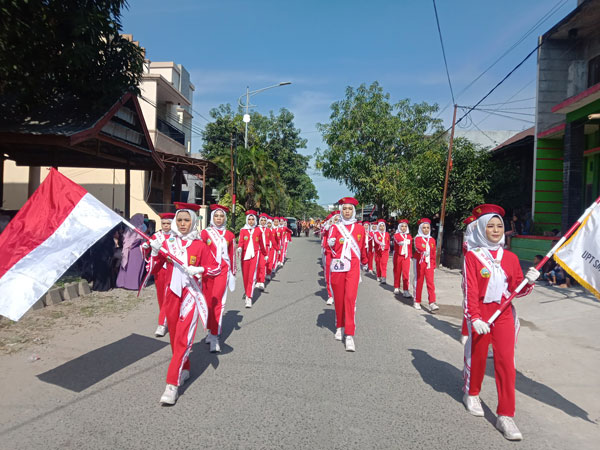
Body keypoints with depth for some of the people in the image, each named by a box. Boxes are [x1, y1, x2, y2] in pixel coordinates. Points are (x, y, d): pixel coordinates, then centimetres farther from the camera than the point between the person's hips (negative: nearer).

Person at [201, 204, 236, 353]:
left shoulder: (229, 235, 7)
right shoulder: (205, 233, 3)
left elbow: (232, 255, 13)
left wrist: (233, 273, 14)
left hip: (223, 271, -1)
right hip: (207, 271, 1)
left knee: (217, 302, -10)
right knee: (208, 302, 7)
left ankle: (214, 338, -7)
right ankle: (211, 331, 27)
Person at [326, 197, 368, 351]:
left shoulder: (360, 229, 8)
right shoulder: (335, 227, 5)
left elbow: (362, 248, 20)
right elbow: (329, 245, -4)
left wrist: (364, 262, 28)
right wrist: (331, 242, -22)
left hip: (353, 267, 0)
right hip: (337, 266, 1)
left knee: (350, 298, -11)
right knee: (338, 298, 9)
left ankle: (349, 336, -9)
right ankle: (340, 327, 30)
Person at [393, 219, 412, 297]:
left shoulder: (409, 236, 9)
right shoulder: (396, 235, -3)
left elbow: (410, 247, 14)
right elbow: (398, 240, -26)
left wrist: (410, 256, 10)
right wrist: (405, 241, -45)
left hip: (406, 256, 2)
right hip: (398, 256, -2)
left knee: (406, 273, -7)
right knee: (397, 272, 9)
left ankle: (405, 290, -8)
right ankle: (396, 288, 24)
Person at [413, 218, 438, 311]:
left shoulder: (432, 240, 12)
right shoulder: (417, 238, 0)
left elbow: (433, 254, 15)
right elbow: (417, 247, -23)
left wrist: (434, 265, 12)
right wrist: (424, 249, -41)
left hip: (429, 263, 3)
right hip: (420, 262, -3)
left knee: (430, 282, -8)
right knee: (419, 282, 5)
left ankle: (432, 303, -12)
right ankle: (417, 302, 18)